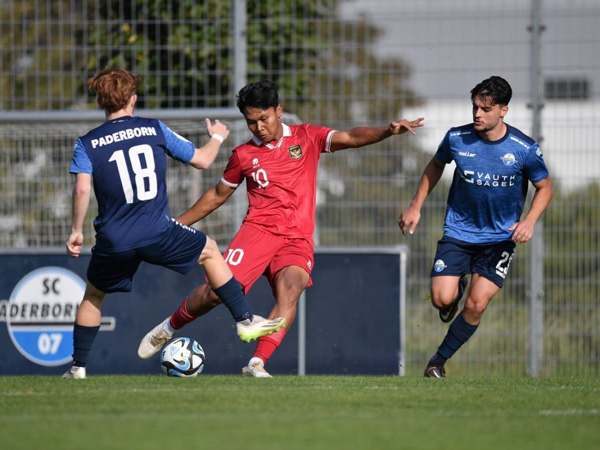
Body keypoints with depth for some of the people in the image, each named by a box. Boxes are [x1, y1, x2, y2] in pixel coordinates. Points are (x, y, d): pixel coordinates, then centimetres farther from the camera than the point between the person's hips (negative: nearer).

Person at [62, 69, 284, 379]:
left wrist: (76, 231, -2)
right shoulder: (155, 130, 4)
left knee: (92, 296, 24)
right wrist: (217, 137, 32)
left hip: (113, 243, 0)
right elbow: (201, 160, 12)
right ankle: (245, 321, 22)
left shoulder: (87, 144, 2)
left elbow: (82, 189, -12)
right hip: (158, 234, 0)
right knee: (210, 251, 25)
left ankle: (78, 366, 20)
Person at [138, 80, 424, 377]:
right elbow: (217, 195, 24)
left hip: (297, 239, 0)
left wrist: (387, 131, -21)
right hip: (258, 230, 0)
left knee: (290, 289, -29)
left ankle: (257, 363, -33)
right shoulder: (243, 155, 11)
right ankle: (170, 326, 13)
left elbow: (351, 138, -3)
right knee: (218, 290, -15)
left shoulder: (306, 137, 9)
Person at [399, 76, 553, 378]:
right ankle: (456, 287, 23)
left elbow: (545, 187, 1)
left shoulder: (525, 149, -14)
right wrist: (416, 206, 8)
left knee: (476, 305, -9)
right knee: (442, 298, -16)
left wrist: (529, 221, -16)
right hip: (458, 231, 1)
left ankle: (439, 360, 12)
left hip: (500, 237, -1)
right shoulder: (456, 138, -10)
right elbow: (436, 165, 11)